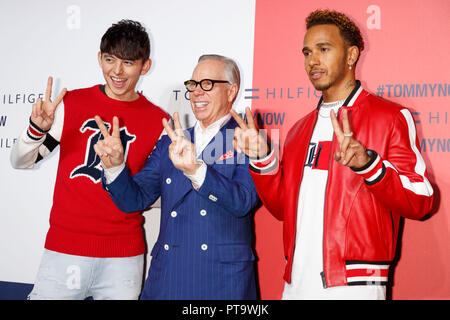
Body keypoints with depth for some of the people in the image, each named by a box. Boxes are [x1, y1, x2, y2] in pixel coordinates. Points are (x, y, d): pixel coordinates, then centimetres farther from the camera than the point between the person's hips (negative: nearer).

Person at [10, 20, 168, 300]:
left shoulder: (159, 122, 1)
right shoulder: (72, 103, 2)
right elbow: (22, 161, 6)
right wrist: (37, 129, -13)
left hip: (124, 257, 0)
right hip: (65, 248, 0)